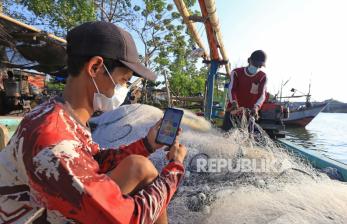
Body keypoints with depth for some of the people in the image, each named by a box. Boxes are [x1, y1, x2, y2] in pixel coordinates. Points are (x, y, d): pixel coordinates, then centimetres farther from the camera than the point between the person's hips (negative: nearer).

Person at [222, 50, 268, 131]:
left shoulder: (263, 77, 0)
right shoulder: (236, 73, -2)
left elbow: (262, 94, -10)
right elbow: (232, 89, -13)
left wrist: (256, 107, -30)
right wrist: (234, 103, -30)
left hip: (250, 112, 1)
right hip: (233, 109, -1)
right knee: (226, 130, -3)